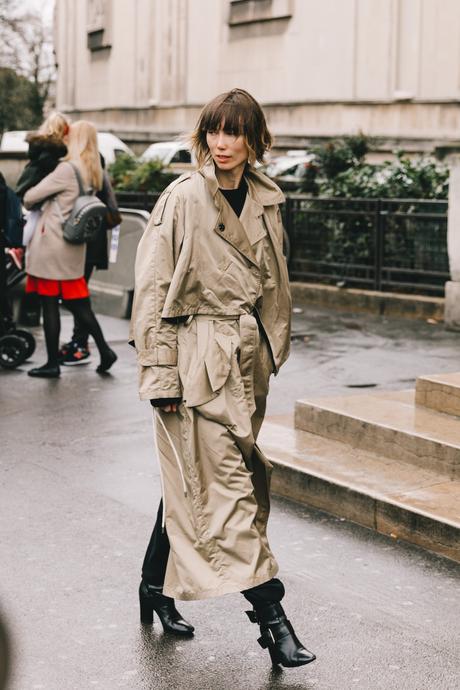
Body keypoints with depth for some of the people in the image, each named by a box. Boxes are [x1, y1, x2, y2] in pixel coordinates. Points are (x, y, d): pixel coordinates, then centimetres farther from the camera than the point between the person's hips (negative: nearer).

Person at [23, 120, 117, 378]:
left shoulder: (67, 169, -14)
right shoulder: (95, 173, 8)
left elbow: (30, 197, -12)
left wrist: (28, 203, 13)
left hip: (51, 243, -7)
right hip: (74, 247, 7)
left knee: (49, 304, 0)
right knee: (77, 302, 15)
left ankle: (52, 364, 5)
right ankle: (104, 350, 9)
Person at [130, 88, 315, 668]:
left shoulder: (266, 203, 8)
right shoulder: (182, 198, -9)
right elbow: (153, 289, -10)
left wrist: (272, 349, 17)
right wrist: (160, 374, -13)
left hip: (246, 359, 6)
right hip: (197, 357, -6)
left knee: (191, 482, 14)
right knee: (226, 482, -6)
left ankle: (156, 586, 29)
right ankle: (270, 615, -3)